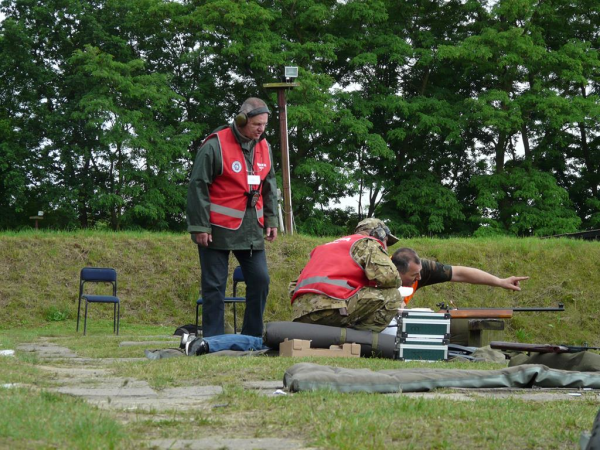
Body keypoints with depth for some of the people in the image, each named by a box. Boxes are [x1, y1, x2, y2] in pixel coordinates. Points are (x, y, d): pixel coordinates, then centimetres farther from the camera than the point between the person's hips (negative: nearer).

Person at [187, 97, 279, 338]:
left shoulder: (264, 147, 8)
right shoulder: (215, 146, -12)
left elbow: (270, 188, 19)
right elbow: (197, 187, -11)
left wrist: (271, 220, 13)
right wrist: (200, 227, -13)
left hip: (251, 231, 6)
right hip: (218, 230, -6)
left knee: (260, 281, 3)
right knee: (214, 286, 0)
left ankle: (252, 336, 14)